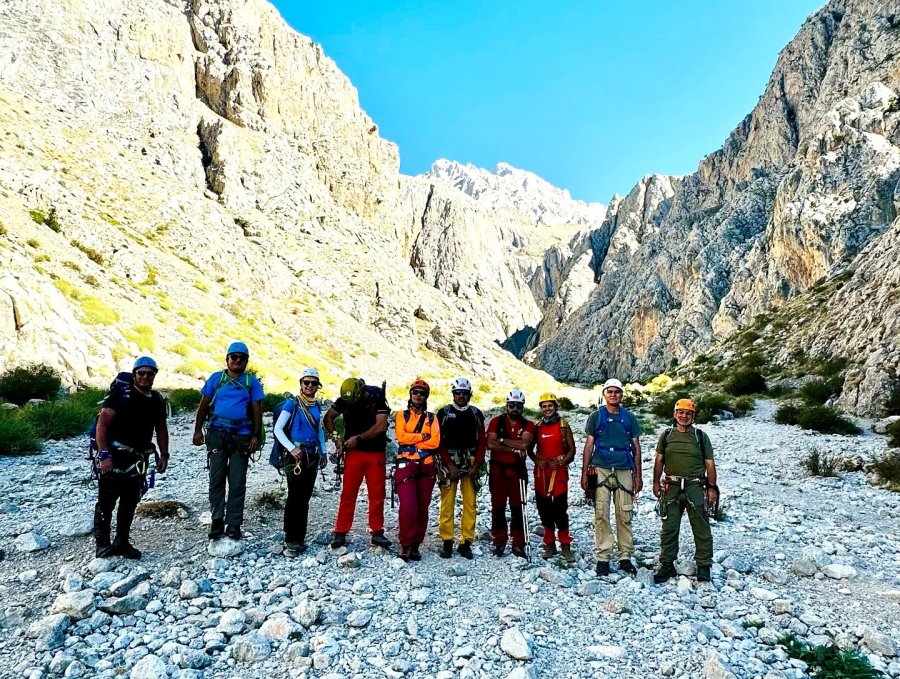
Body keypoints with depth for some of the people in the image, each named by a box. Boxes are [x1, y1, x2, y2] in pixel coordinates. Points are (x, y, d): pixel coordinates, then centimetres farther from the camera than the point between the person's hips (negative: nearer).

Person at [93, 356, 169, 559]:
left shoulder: (157, 400, 8)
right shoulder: (119, 394, -10)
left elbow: (161, 429, 16)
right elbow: (102, 424, -13)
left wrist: (164, 454, 9)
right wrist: (104, 454, -19)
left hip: (139, 460, 6)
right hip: (114, 457, -6)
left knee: (130, 504, 13)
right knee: (106, 503, 1)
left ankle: (122, 542, 24)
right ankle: (102, 544, 14)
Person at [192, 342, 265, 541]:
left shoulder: (251, 381, 6)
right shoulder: (216, 378, 7)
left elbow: (257, 409, 4)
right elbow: (203, 405, 9)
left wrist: (256, 436, -2)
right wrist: (198, 430, 3)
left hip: (242, 436, 0)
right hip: (217, 433, 1)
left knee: (237, 483, 2)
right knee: (216, 480, 2)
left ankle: (234, 526, 10)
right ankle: (217, 522, 12)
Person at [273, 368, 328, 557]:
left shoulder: (317, 405, 10)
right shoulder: (292, 403, -7)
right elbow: (277, 429, -11)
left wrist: (323, 452, 15)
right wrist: (291, 448, -21)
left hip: (313, 455, 5)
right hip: (297, 455, -5)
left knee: (305, 498, 10)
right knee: (294, 497, -6)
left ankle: (300, 538, 20)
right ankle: (290, 541, 2)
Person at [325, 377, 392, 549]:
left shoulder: (377, 398, -11)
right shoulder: (344, 399, -3)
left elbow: (381, 426, -16)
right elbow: (328, 417, 8)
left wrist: (358, 438, -16)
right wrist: (335, 436, -6)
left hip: (376, 453, -1)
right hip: (353, 452, 1)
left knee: (377, 494, 4)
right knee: (348, 493, 0)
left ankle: (377, 533, 14)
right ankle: (340, 533, 9)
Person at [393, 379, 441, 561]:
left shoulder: (432, 418, 14)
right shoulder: (402, 416, 11)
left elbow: (435, 442, -2)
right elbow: (401, 436, -7)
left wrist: (413, 442, -8)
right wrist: (423, 436, -5)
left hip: (426, 466, 3)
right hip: (406, 465, -2)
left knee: (422, 508, 5)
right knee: (408, 507, -14)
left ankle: (415, 545, 17)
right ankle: (405, 544, 2)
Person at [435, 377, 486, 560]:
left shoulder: (476, 414, 9)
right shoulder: (444, 413, 3)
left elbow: (482, 441, 7)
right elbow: (439, 441, -1)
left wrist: (476, 465, -3)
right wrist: (449, 465, -8)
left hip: (471, 465, 2)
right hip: (449, 464, -2)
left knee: (470, 504, 0)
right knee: (447, 504, -4)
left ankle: (466, 542, 8)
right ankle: (446, 542, 5)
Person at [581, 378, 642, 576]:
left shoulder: (629, 417, 9)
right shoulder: (596, 416, 6)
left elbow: (636, 447, 12)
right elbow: (589, 445, 6)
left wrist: (638, 476, 7)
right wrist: (584, 473, 0)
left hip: (624, 471, 1)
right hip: (600, 470, -1)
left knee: (625, 515, 2)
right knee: (601, 514, -2)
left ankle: (625, 557, 12)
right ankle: (602, 558, 6)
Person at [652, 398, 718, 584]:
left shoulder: (701, 436, 5)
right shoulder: (667, 435, 9)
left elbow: (710, 464, 5)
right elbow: (659, 460, 12)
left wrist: (712, 487, 0)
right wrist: (656, 482, 7)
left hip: (695, 487, -1)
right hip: (671, 487, 2)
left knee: (701, 528, 3)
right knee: (669, 528, 6)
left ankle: (703, 566, 15)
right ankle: (667, 565, 15)